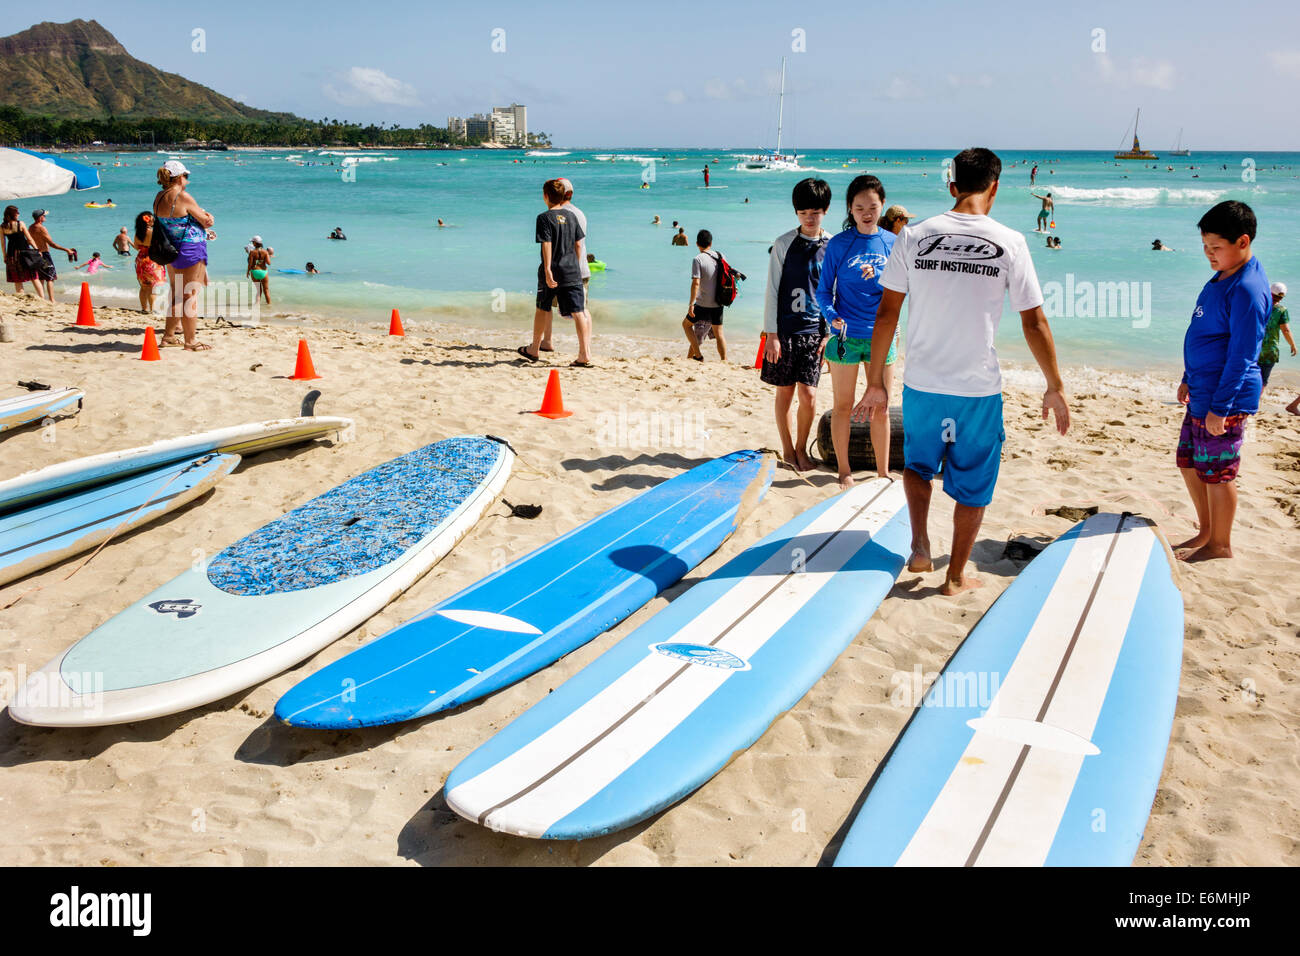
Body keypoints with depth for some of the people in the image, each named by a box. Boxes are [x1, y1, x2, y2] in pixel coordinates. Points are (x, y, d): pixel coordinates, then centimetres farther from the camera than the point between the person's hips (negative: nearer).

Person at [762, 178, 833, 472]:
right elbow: (772, 291, 0)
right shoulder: (784, 244, 0)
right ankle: (788, 449, 21)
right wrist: (771, 334, -5)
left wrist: (830, 333, 3)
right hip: (784, 329, -1)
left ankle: (801, 448, 15)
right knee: (785, 391, 6)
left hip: (814, 330, 1)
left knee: (808, 393, -5)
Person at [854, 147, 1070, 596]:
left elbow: (886, 314, -1)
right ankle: (956, 576, 24)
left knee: (918, 462, 27)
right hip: (978, 389, -2)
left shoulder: (914, 236, -2)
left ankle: (919, 545, 12)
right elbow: (1034, 324, -4)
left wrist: (876, 383, 8)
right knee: (973, 482, 14)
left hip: (921, 384, 2)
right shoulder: (1009, 243, -7)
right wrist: (1055, 388, 7)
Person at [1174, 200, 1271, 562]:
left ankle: (1220, 545, 16)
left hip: (1226, 399, -9)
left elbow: (1241, 355, -21)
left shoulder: (1247, 289, -20)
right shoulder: (1221, 278, 10)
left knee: (1217, 472, 1)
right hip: (1202, 394, 10)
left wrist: (1220, 407, -21)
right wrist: (1189, 379, 24)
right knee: (1188, 462, 17)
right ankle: (1206, 529, 32)